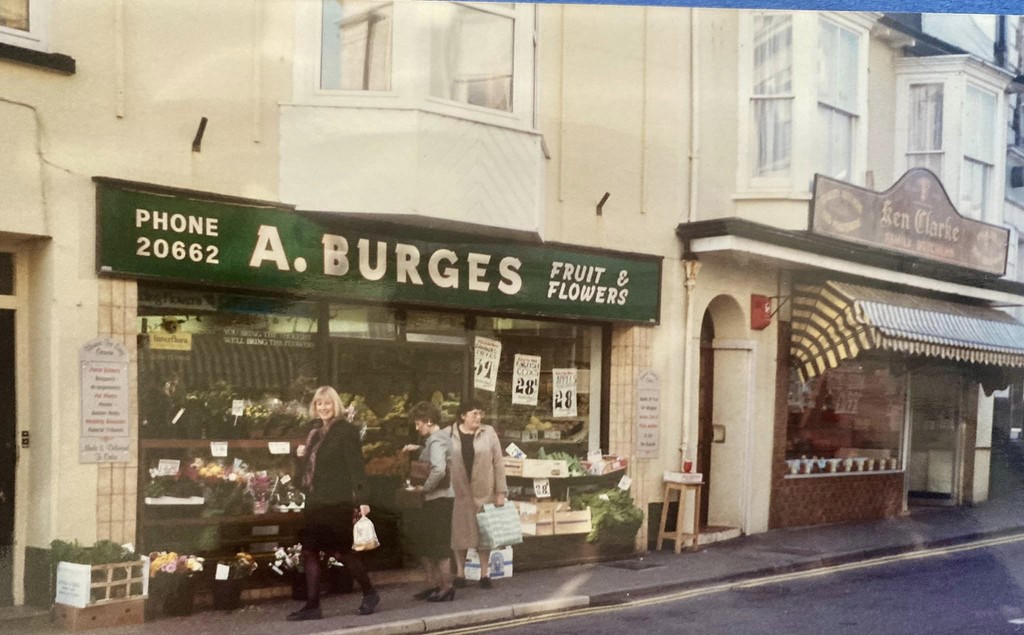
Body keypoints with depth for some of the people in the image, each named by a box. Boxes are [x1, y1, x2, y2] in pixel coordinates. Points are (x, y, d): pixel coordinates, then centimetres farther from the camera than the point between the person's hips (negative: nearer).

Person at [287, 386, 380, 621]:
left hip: (337, 502, -7)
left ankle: (370, 594, 17)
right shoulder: (315, 430, 12)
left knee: (340, 550, -1)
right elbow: (308, 466, 16)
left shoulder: (346, 431, -7)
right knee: (310, 551, 6)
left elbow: (356, 466, -12)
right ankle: (312, 605, 12)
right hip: (315, 500, 7)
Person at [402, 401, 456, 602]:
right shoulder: (439, 437, 13)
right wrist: (418, 449, 20)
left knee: (439, 547, -2)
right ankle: (433, 584, 25)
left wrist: (426, 487, -18)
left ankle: (446, 588, 7)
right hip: (434, 498, 10)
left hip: (439, 498, -10)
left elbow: (439, 469, -32)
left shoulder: (436, 441, -17)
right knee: (423, 544, 16)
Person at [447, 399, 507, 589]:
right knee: (460, 533, 8)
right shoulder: (448, 434, -1)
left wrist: (501, 491, -2)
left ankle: (484, 574, 17)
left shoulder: (488, 433, 0)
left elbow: (498, 463, 0)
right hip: (459, 492, 0)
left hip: (483, 492, 0)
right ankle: (460, 573, 20)